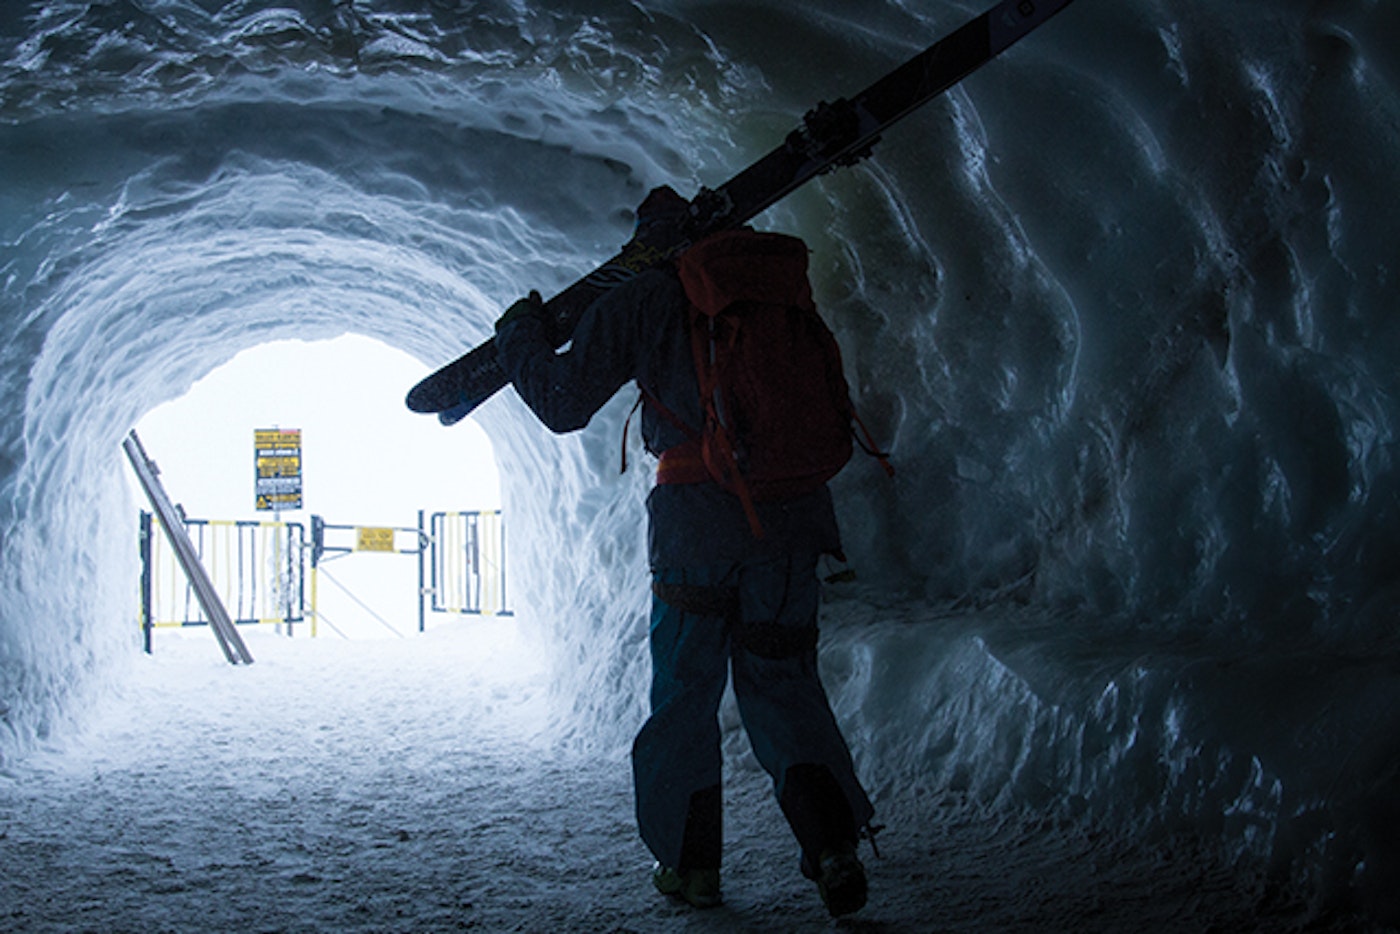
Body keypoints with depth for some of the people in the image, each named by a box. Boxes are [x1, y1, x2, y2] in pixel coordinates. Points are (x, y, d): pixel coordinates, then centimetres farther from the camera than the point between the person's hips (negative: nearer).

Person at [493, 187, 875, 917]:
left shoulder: (641, 299, 3)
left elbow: (563, 404, 4)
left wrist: (519, 336, 20)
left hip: (697, 515, -3)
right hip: (791, 513, 3)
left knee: (685, 691, 12)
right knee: (781, 680, 12)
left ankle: (691, 861, 17)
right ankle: (832, 841, -3)